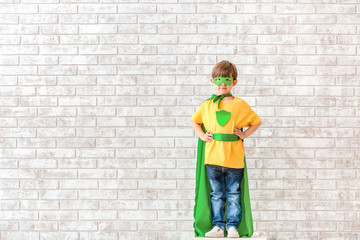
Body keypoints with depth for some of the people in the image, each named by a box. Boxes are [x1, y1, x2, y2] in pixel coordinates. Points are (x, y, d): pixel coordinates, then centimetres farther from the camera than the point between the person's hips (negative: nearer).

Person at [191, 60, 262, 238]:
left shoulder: (240, 105, 1)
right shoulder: (206, 105, 7)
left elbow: (256, 121, 10)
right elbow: (195, 121, 23)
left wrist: (244, 134, -3)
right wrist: (202, 135, 7)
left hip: (234, 158, -2)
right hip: (212, 157, 2)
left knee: (234, 194, 6)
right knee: (216, 194, 9)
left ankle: (233, 226, 17)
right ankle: (218, 226, 18)